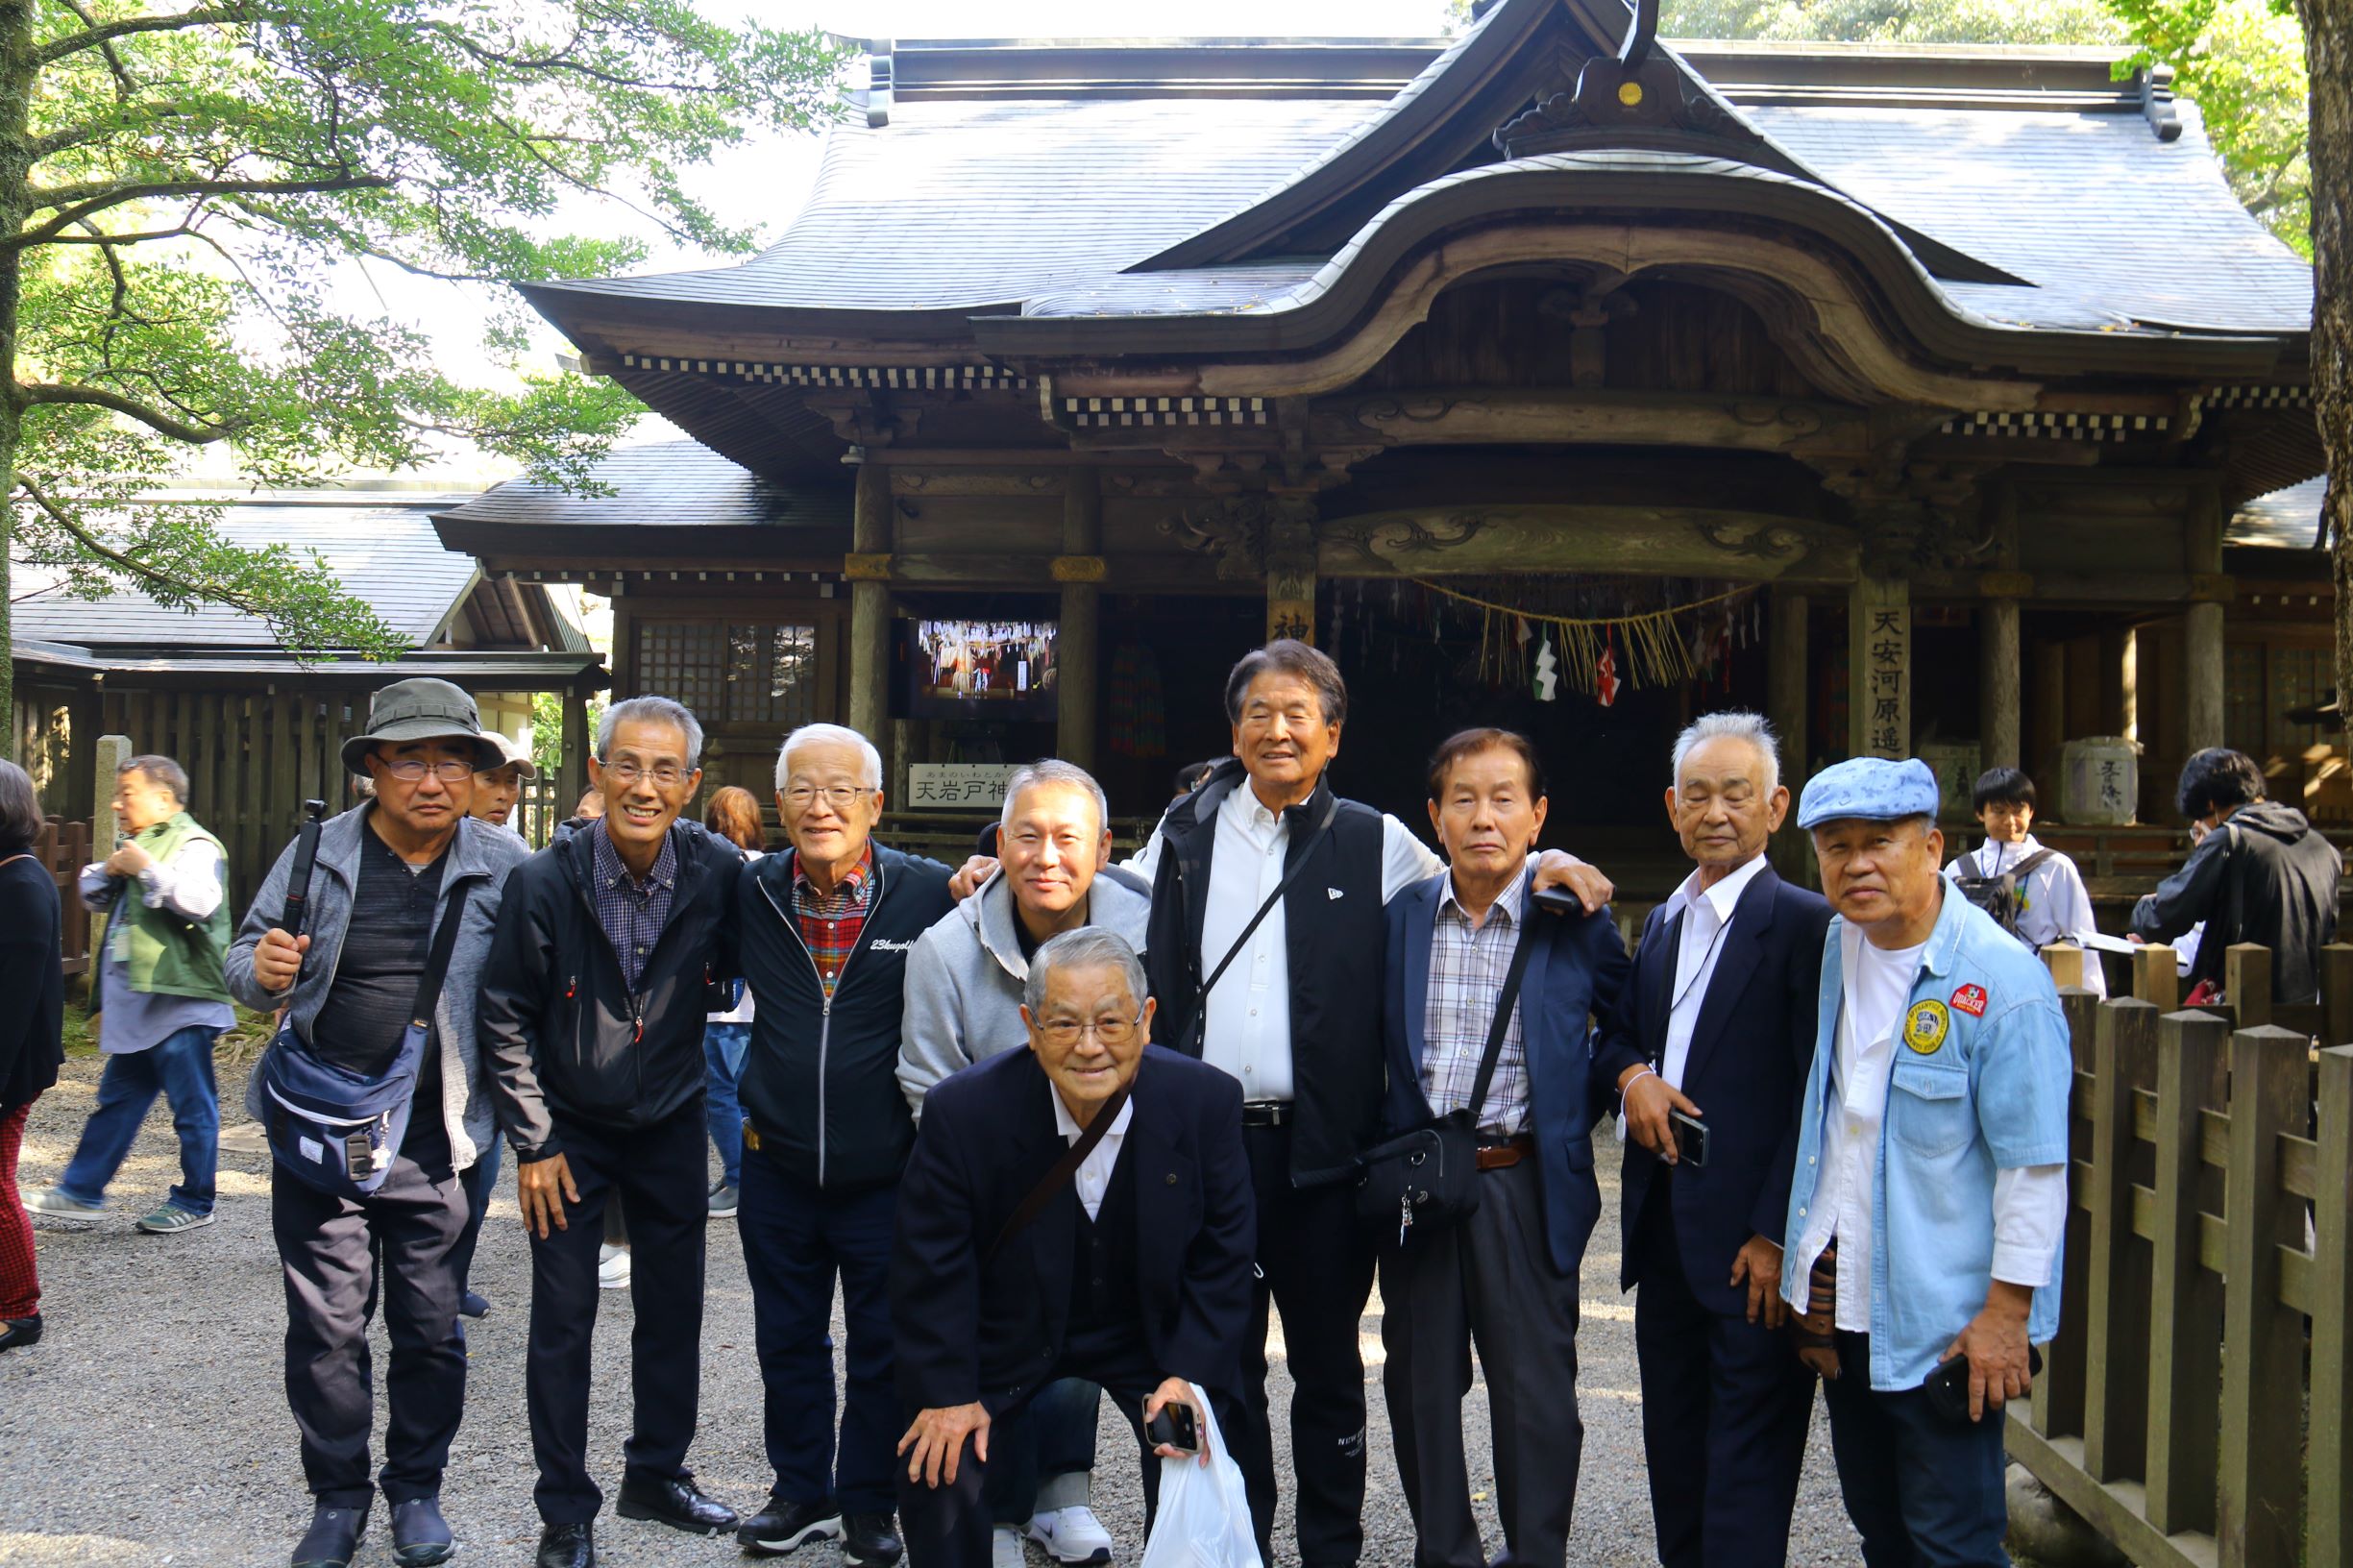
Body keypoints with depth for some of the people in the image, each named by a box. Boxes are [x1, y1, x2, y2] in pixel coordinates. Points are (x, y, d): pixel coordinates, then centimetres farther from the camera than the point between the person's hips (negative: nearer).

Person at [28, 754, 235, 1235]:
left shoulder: (195, 845, -11)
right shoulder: (135, 845, 19)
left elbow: (200, 901, -27)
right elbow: (91, 897, 24)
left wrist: (147, 869, -20)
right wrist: (109, 870, 4)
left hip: (180, 1002, -9)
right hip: (135, 1005, 10)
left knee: (193, 1105, 0)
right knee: (116, 1099, 16)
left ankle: (194, 1203, 9)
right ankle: (80, 1191, 24)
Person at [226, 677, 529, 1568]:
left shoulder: (504, 867, -5)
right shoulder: (321, 855, -2)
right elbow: (245, 960, 6)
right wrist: (263, 972, -16)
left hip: (435, 1139, 0)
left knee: (431, 1327, 9)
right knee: (326, 1326, 8)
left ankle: (416, 1487, 28)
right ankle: (337, 1494, 25)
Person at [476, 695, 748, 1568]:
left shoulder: (717, 872, -14)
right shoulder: (544, 882, -16)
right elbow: (505, 1018, -8)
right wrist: (535, 1142, -8)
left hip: (671, 1126, 2)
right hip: (571, 1131, -2)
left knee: (674, 1312, 12)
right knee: (562, 1323, 4)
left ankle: (657, 1475, 31)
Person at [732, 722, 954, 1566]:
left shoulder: (930, 893, -10)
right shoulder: (752, 893, 0)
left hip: (887, 1171, -3)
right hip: (778, 1167, 3)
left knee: (882, 1345, 10)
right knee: (787, 1339, 15)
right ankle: (802, 1491, 33)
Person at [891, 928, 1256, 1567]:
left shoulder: (1207, 1102, -18)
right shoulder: (963, 1111, -22)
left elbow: (1222, 1259, -7)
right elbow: (932, 1268, -12)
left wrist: (1191, 1373, -15)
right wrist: (948, 1389, -16)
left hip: (1153, 1336, 1)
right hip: (1008, 1338, 0)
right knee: (935, 1468, -14)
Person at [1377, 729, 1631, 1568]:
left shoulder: (1575, 920, -3)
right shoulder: (1398, 916, 3)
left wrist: (1586, 1104, 1)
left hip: (1525, 1184, -2)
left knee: (1536, 1390, 4)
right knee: (1420, 1383, 12)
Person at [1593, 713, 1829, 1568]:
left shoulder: (1803, 923, -10)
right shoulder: (1663, 921, 13)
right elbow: (1616, 1031, 22)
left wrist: (1778, 1234, -16)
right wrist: (1632, 1074, -2)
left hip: (1753, 1240, -7)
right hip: (1665, 1230, 7)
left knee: (1746, 1463, 0)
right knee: (1674, 1447, 16)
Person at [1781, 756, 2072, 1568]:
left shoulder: (2002, 980, -16)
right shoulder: (1832, 950, 4)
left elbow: (2034, 1163, -15)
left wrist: (2006, 1313, -16)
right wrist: (1807, 1280, 14)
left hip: (1940, 1320, -7)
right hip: (1840, 1302, 7)